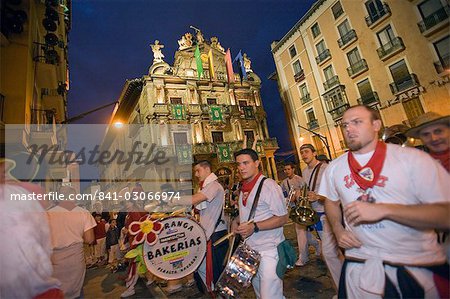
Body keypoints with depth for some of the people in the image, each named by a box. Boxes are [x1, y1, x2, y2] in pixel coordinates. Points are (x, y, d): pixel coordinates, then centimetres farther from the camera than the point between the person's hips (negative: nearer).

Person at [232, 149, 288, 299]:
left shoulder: (268, 185, -17)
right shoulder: (243, 188, 7)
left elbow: (283, 218, -17)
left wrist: (254, 227, -25)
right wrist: (236, 222, 1)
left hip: (268, 250, -7)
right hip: (250, 249, 8)